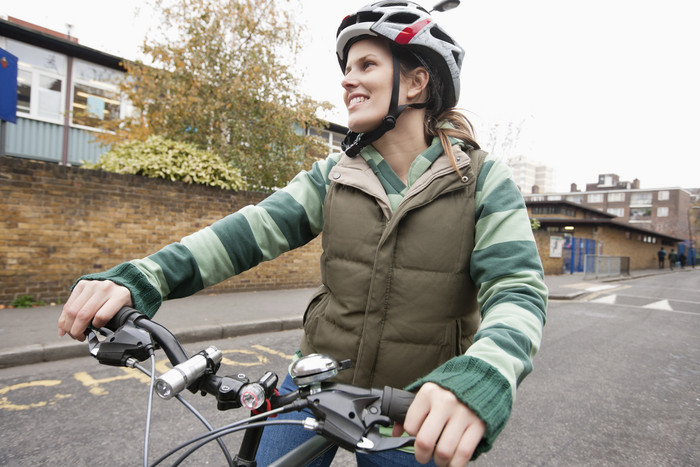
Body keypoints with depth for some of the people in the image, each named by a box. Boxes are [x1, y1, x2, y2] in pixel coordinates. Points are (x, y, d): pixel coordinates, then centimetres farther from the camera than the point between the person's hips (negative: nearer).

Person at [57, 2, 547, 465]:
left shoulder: (484, 180, -10)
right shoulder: (333, 176, -2)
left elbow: (517, 289, -20)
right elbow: (252, 230, -12)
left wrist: (479, 379, -41)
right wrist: (138, 280, -25)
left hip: (414, 411, -1)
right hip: (318, 381, 2)